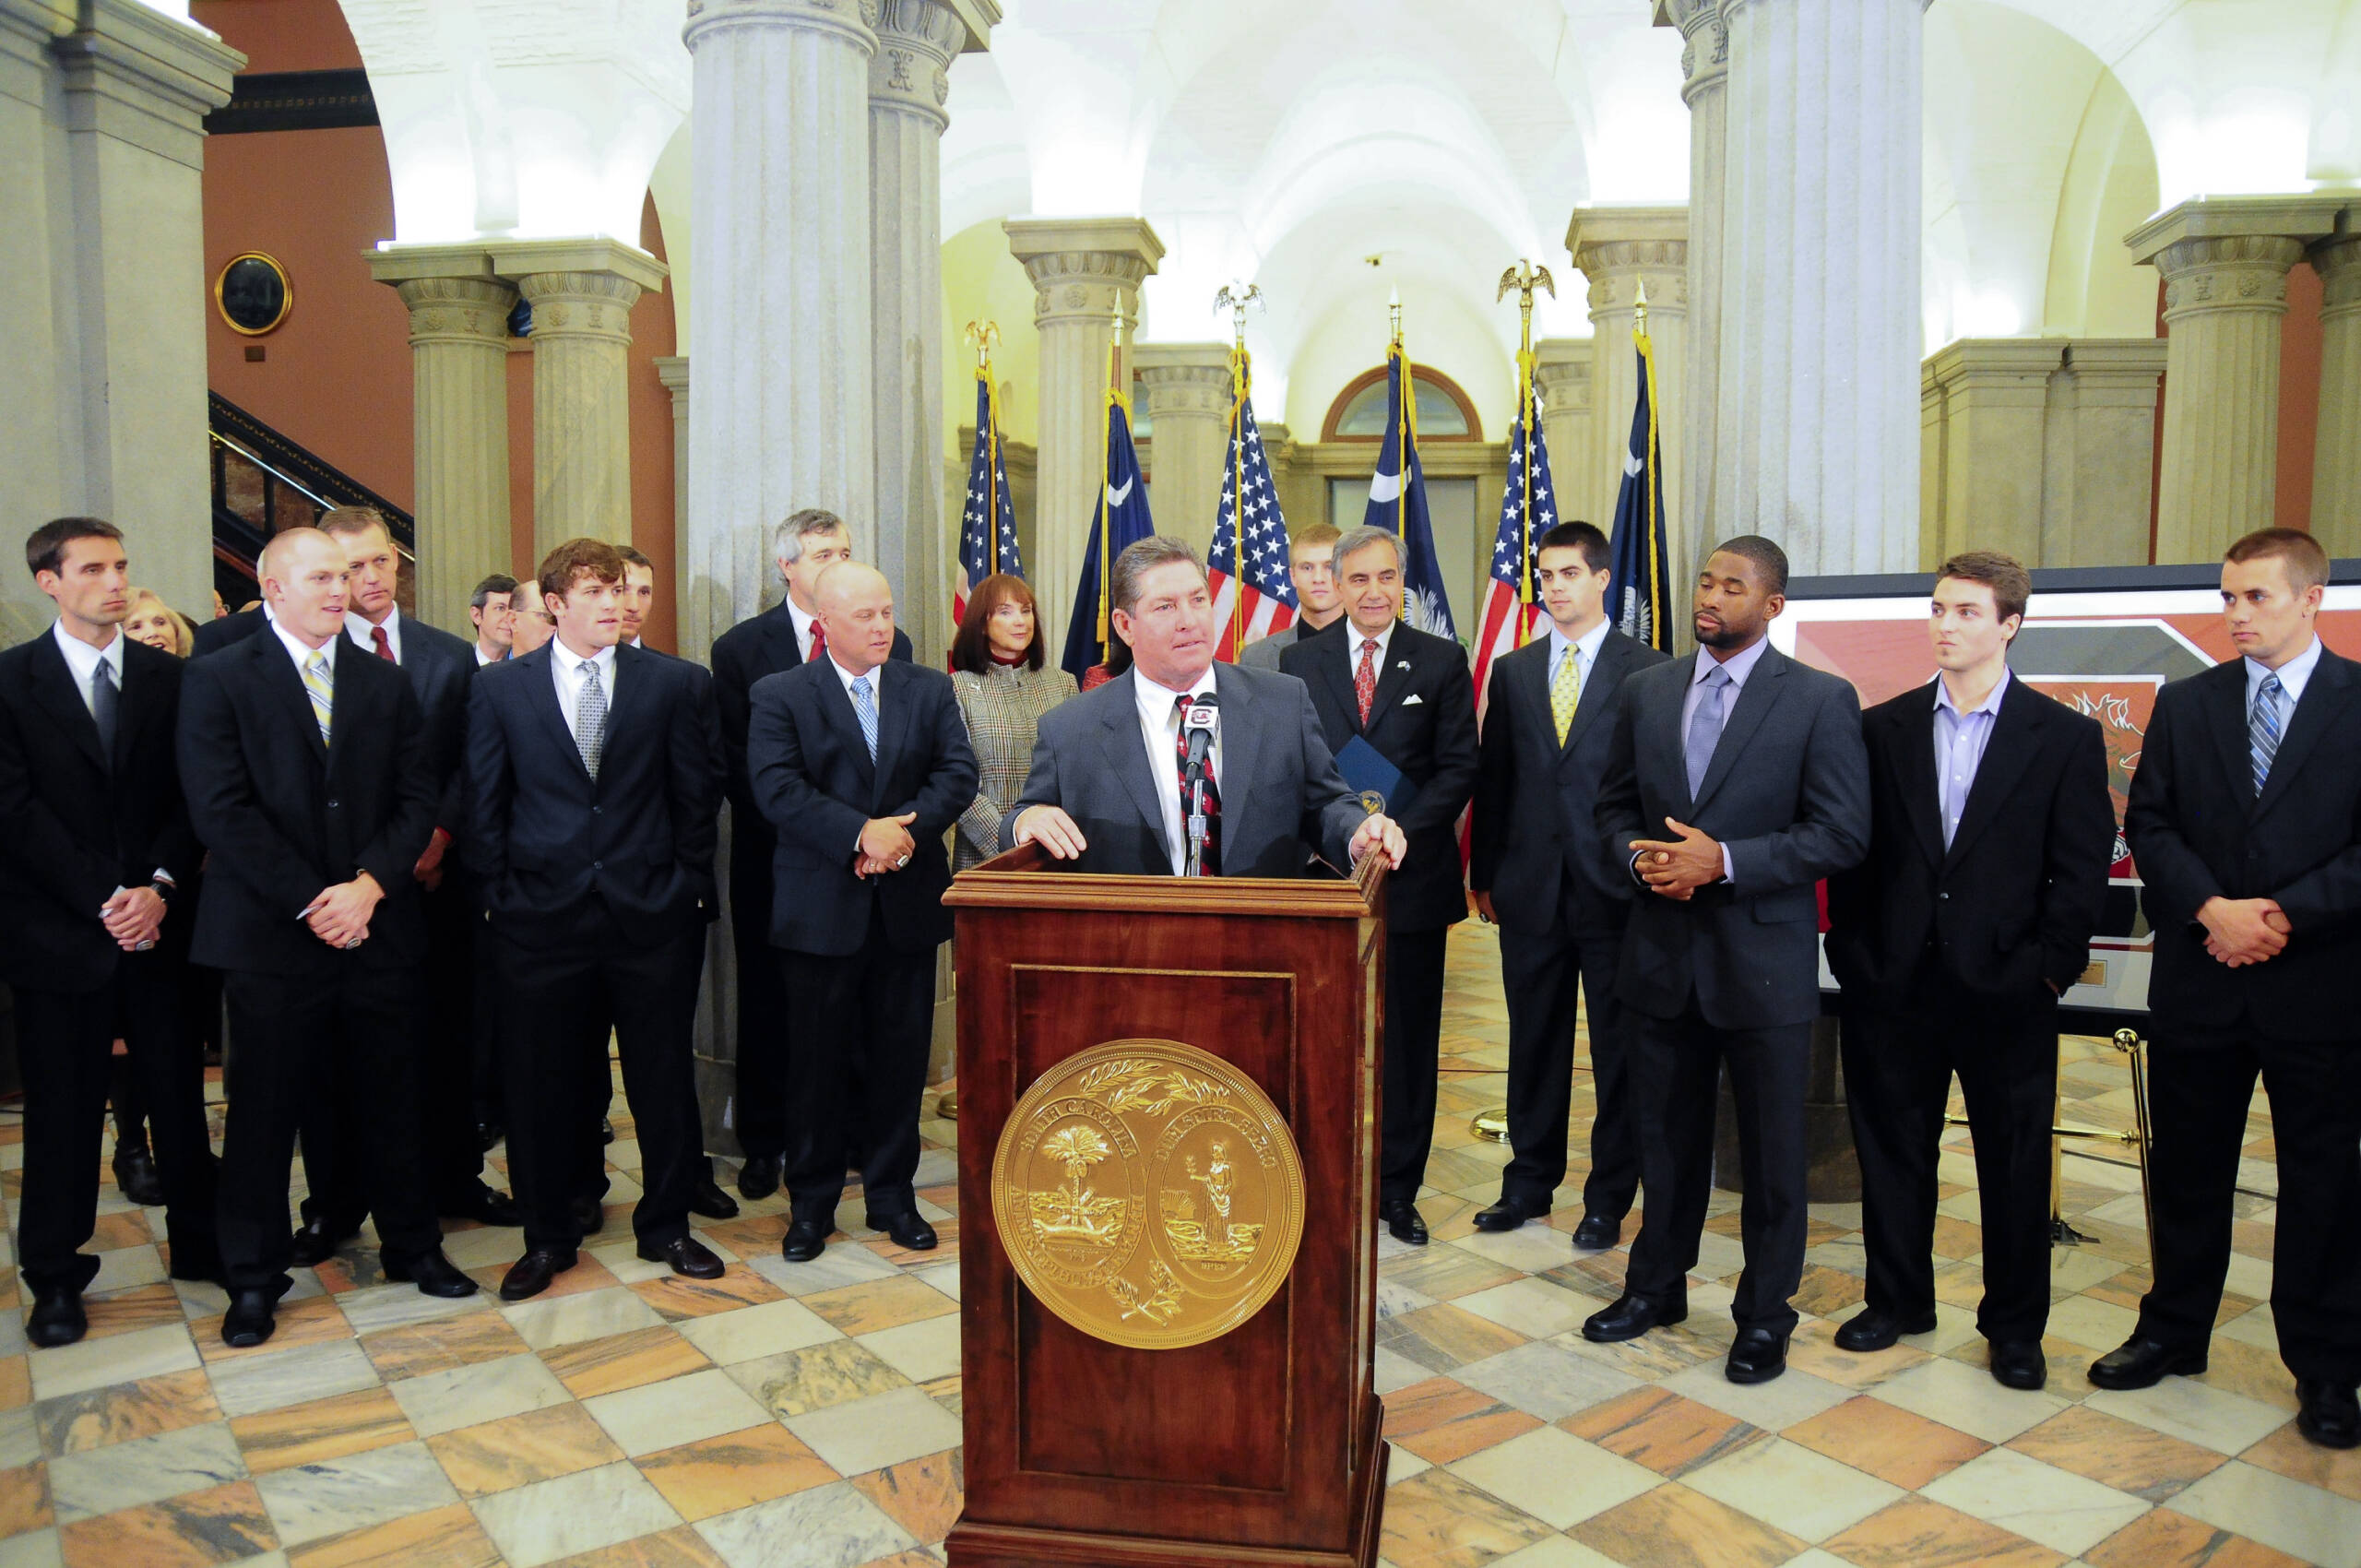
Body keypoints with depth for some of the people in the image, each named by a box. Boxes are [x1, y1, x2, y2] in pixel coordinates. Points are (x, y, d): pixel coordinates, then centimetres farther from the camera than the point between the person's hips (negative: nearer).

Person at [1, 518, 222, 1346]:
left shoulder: (167, 676, 7)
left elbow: (192, 797, 4)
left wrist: (158, 888, -10)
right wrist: (103, 902, -13)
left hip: (157, 924, 2)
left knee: (179, 1091, 8)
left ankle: (201, 1242, 22)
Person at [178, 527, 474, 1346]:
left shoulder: (387, 683, 10)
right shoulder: (217, 680, 0)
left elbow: (416, 798, 4)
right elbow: (223, 810, -9)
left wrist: (367, 886, -10)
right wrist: (309, 903, -13)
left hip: (378, 930, 3)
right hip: (271, 937, -3)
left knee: (391, 1102, 11)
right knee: (265, 1112, 7)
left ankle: (412, 1245, 27)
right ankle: (254, 1278, 23)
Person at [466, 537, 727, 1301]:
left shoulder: (678, 683, 2)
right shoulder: (499, 687, 4)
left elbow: (698, 794, 4)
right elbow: (484, 805, 6)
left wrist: (686, 886, 1)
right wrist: (499, 895, 1)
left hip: (652, 914, 0)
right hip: (543, 915, 0)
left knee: (664, 1079, 8)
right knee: (546, 1083, 9)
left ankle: (664, 1226, 26)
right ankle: (549, 1235, 26)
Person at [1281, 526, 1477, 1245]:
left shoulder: (1442, 662, 4)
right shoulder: (1299, 661, 7)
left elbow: (1459, 768, -1)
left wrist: (1396, 831, -14)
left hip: (1411, 876, 0)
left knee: (1408, 1037, 7)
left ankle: (1398, 1189, 19)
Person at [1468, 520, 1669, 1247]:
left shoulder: (1648, 671, -2)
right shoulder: (1512, 671, 10)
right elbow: (1492, 780, 10)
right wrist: (1484, 874, 7)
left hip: (1615, 890, -3)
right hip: (1531, 888, 3)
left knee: (1619, 1051, 6)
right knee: (1534, 1045, 13)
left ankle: (1608, 1199, 20)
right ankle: (1529, 1182, 28)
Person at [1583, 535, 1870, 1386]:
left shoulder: (1821, 700, -7)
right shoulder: (1648, 689, 7)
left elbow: (1841, 834, -11)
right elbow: (1616, 802, 13)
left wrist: (1723, 860, -20)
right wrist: (1640, 855, -8)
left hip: (1763, 959, -3)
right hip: (1664, 954, 4)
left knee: (1771, 1148, 9)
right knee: (1668, 1133, 17)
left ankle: (1764, 1315, 27)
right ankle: (1656, 1284, 35)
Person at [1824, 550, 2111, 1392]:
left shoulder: (2066, 737, -1)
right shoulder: (1882, 728, 4)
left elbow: (2082, 869, -2)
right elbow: (1851, 851, 5)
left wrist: (2049, 967, -8)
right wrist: (1852, 952, 0)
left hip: (2005, 992, -2)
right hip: (1893, 984, 2)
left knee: (2015, 1165, 10)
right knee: (1893, 1153, 13)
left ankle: (2014, 1324, 28)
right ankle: (1898, 1300, 30)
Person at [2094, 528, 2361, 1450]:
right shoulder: (2185, 704, 6)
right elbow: (2147, 823, 2)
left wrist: (2283, 914, -16)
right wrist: (2213, 909, -12)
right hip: (2200, 980, 2)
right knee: (2188, 1167, 13)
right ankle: (2173, 1331, 28)